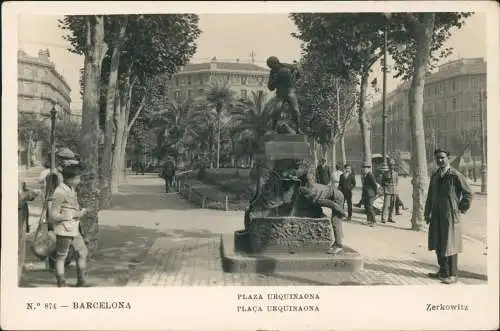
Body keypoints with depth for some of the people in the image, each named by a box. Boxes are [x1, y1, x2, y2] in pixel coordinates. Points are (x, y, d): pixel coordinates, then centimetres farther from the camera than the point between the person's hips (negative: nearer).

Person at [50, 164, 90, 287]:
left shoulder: (72, 189, 8)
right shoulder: (60, 193, -20)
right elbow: (54, 215, -21)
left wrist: (80, 212, 2)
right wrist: (75, 215, -19)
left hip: (74, 229, 9)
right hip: (64, 230, -9)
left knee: (82, 252, 14)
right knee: (61, 257, 4)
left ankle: (81, 281, 24)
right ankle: (61, 284, 14)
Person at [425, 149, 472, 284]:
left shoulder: (456, 175, -10)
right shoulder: (434, 176, 10)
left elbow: (468, 194, -7)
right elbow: (430, 196, 15)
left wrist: (461, 209, -3)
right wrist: (427, 213, 12)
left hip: (450, 215, -7)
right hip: (436, 216, 7)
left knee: (450, 245, 0)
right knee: (438, 244, 13)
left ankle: (452, 275, 9)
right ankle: (443, 271, 27)